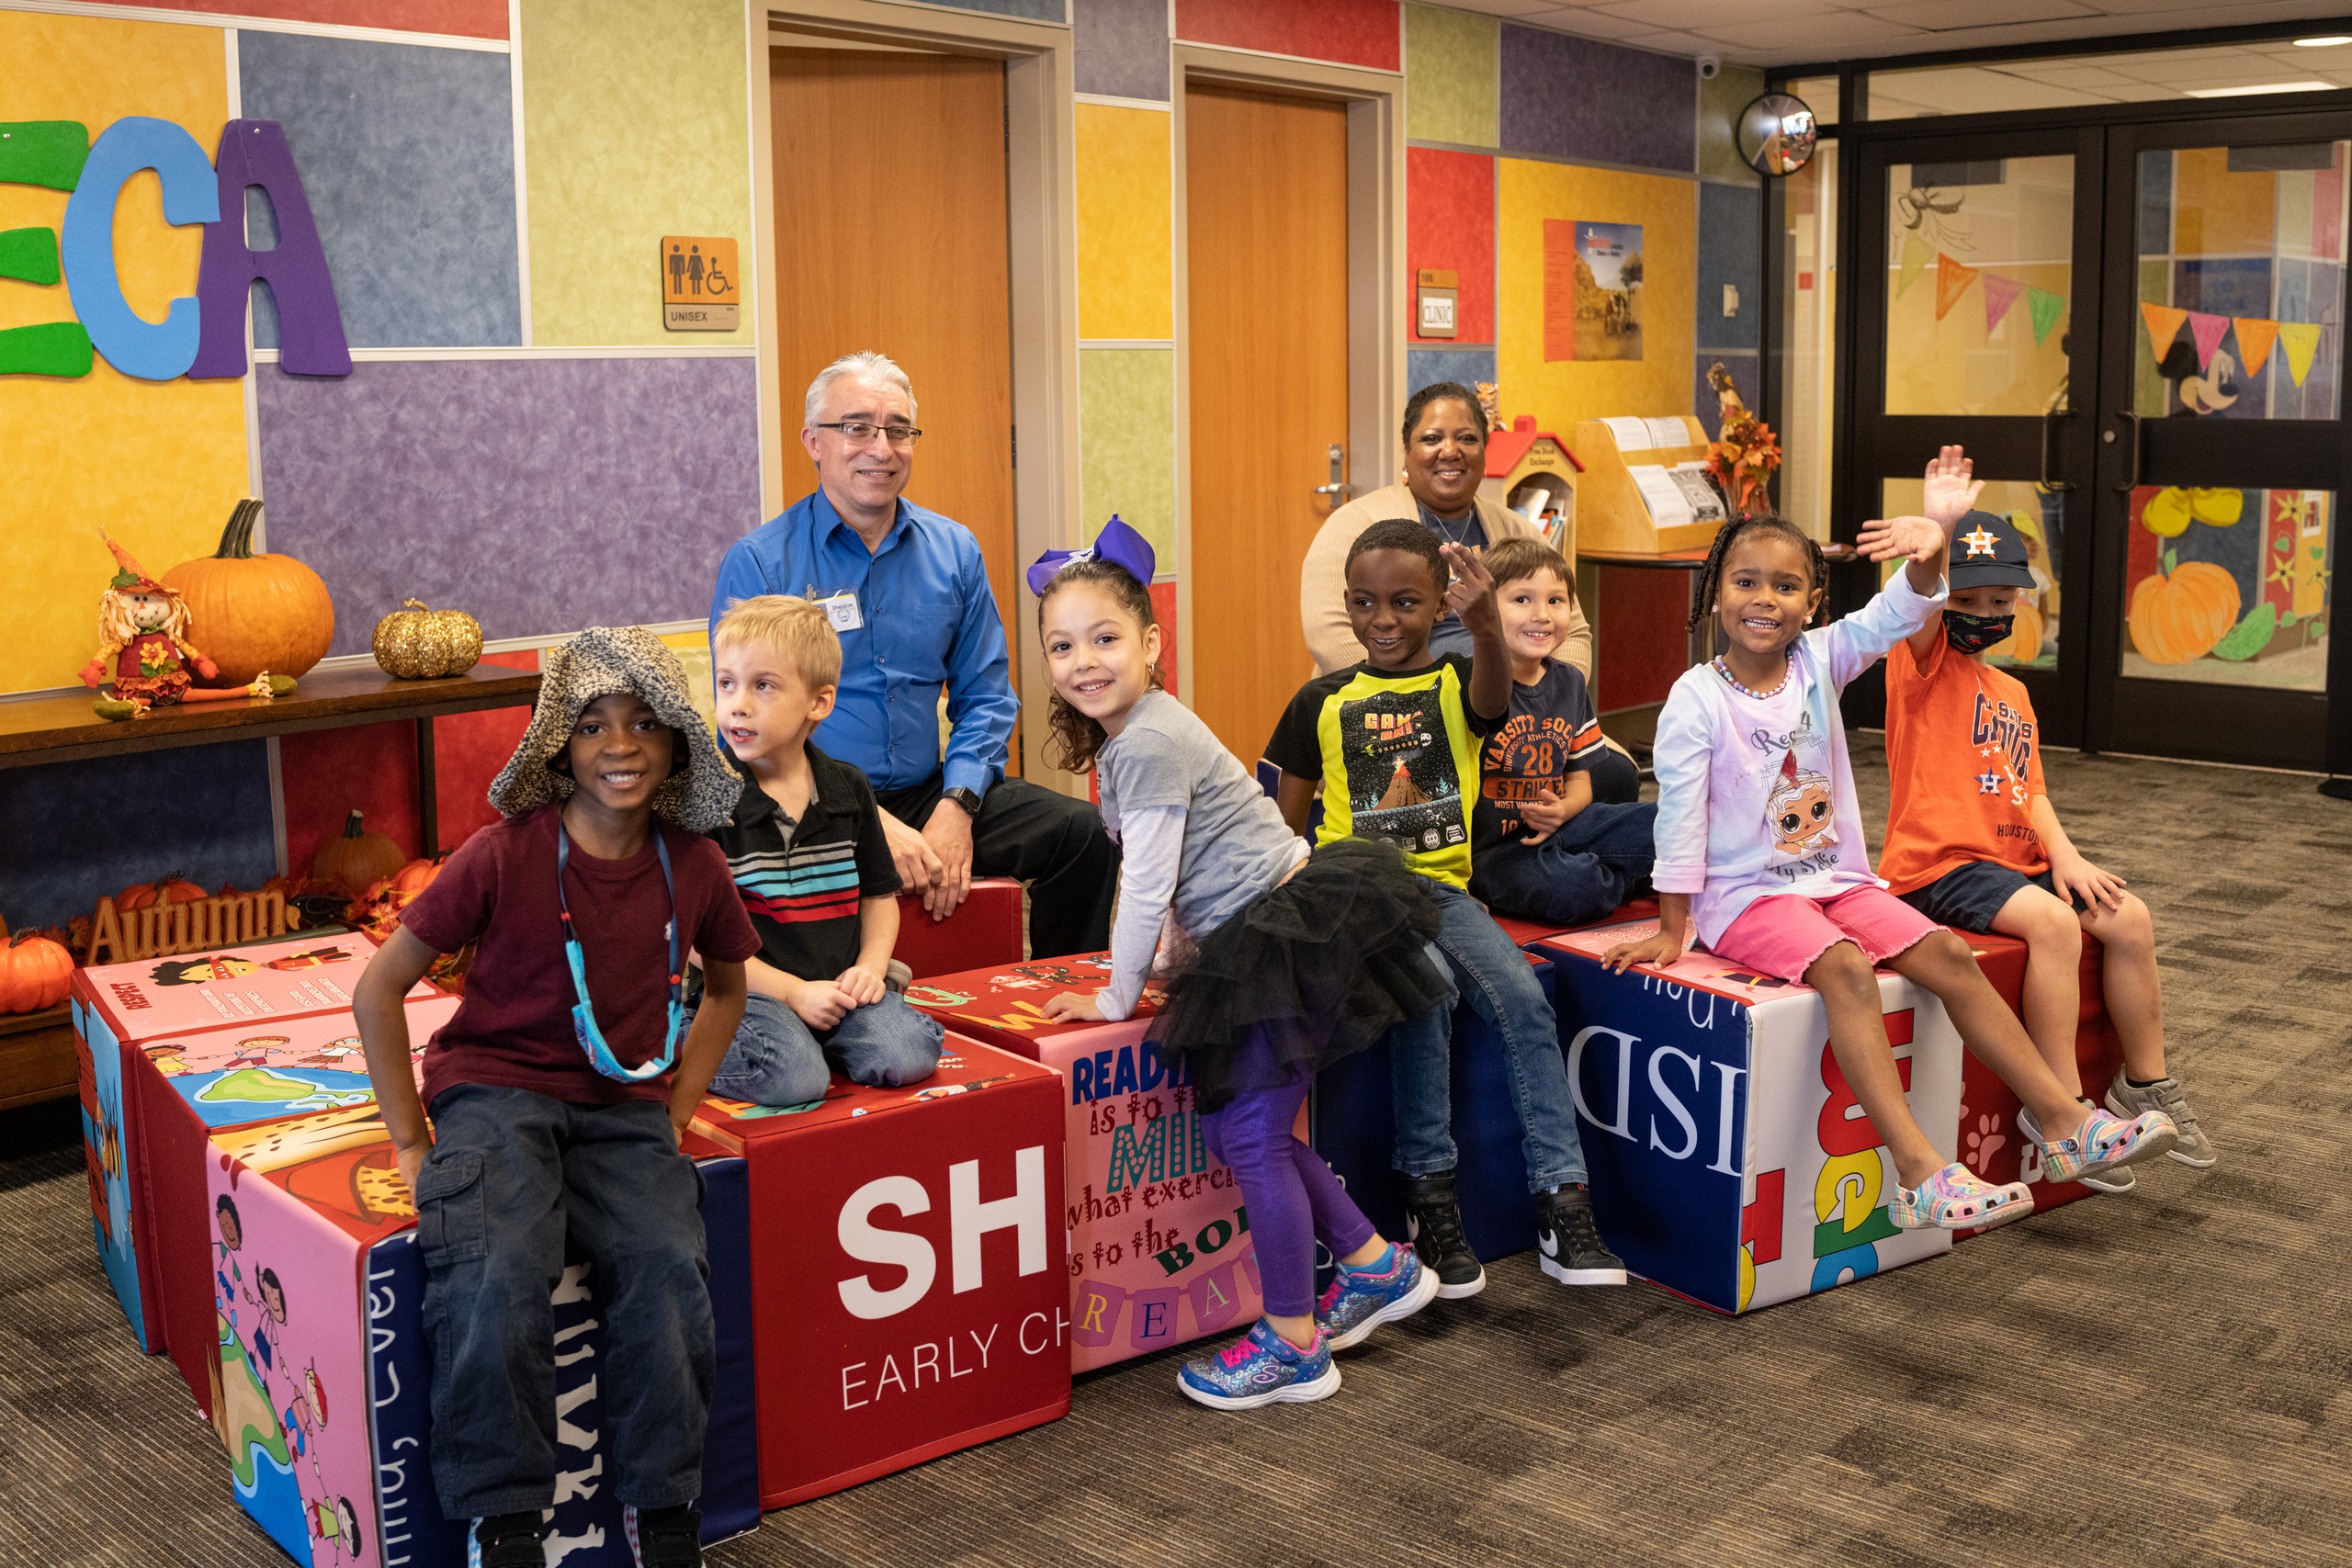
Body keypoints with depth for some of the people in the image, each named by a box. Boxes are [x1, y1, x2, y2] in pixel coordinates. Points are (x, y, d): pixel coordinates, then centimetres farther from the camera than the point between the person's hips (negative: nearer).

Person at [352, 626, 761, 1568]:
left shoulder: (692, 865, 0)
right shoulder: (505, 855, -11)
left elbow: (726, 989, 20)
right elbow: (377, 989, -3)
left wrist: (678, 1111, 8)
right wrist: (411, 1142, -3)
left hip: (624, 1111, 3)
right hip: (494, 1092, -2)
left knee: (667, 1278, -25)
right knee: (496, 1286, -30)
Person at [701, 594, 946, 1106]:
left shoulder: (849, 789, 7)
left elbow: (879, 894, 17)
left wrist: (870, 966, -3)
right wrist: (792, 991, -13)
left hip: (836, 988, 4)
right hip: (748, 990, -4)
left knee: (908, 1054, -22)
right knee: (793, 1078, -30)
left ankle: (813, 1042, 4)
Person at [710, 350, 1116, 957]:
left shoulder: (954, 550, 10)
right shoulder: (757, 564, -4)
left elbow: (984, 696, 13)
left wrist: (956, 807, -7)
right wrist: (872, 823, -19)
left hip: (930, 795, 5)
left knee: (1084, 833, -15)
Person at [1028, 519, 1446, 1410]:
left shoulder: (1148, 744, -18)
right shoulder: (1129, 734, 12)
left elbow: (1146, 884, -16)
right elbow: (1162, 880, 22)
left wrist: (1116, 998, -6)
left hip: (1288, 936, -10)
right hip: (1253, 938, 10)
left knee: (1252, 1139, -2)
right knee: (1235, 1127, 16)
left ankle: (1294, 1347, 10)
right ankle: (1376, 1268, 28)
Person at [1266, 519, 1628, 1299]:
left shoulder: (1457, 680, 5)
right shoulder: (1324, 700, 9)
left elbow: (1492, 696, -22)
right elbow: (1288, 818, 15)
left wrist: (1487, 630, -43)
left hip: (1443, 885, 1)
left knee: (1523, 998, -22)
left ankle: (1563, 1205, -19)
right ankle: (1429, 1200, -19)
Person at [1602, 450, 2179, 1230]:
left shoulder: (1819, 660, 2)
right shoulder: (1697, 698, -11)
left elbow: (1898, 614, -12)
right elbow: (1681, 815, -10)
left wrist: (1934, 543, -33)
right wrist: (1671, 930, -9)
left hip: (1835, 877, 6)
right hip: (1747, 894, -6)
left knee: (1948, 956, -9)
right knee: (1844, 968, -31)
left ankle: (2064, 1123, -2)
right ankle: (1919, 1174, -36)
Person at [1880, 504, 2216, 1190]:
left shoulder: (2012, 692, 21)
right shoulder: (1923, 660, -2)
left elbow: (2028, 789, 16)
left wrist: (2063, 854, -1)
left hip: (2014, 861, 8)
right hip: (1936, 864, -8)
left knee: (2129, 917, -6)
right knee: (2052, 921, -30)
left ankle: (2146, 1083, 9)